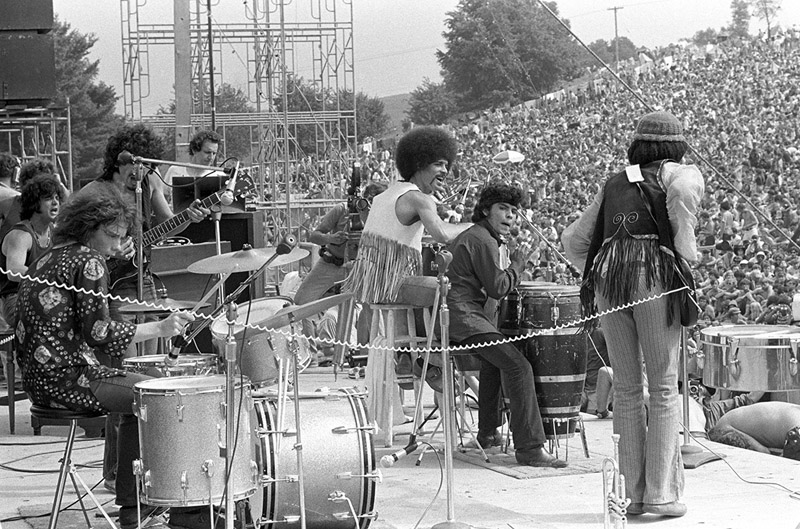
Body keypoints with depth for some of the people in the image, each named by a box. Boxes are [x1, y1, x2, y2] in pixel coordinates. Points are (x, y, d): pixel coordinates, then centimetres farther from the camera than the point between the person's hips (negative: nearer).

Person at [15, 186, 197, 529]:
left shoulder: (45, 261, 18)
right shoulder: (88, 261, -10)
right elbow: (99, 333, -18)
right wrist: (160, 329, -15)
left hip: (38, 379, 10)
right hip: (69, 380, -10)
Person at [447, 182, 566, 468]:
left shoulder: (470, 236, 24)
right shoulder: (482, 241, -10)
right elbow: (498, 288, -14)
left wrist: (513, 262, 15)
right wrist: (517, 263, -1)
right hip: (463, 317, -12)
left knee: (495, 357, 32)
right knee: (518, 366, -18)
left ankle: (488, 433, 39)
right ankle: (530, 449, -22)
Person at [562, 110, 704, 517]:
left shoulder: (614, 184, 25)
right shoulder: (681, 174, 12)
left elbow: (574, 241, 25)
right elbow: (684, 192, -13)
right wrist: (687, 250, -1)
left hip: (607, 281, 4)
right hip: (655, 278, -4)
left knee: (626, 388, 9)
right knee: (664, 388, 2)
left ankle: (635, 494, 9)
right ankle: (661, 494, -1)